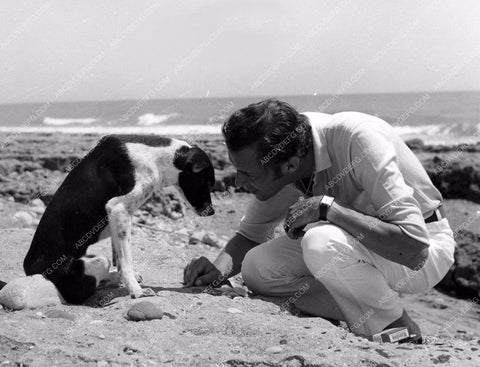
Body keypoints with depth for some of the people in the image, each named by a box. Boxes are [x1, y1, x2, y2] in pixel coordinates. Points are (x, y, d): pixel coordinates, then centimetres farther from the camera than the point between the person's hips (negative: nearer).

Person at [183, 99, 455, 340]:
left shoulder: (359, 138, -31)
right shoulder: (276, 166, -10)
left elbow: (414, 249, -36)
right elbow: (251, 234, 7)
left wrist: (327, 207, -35)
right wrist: (221, 268, -14)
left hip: (429, 248, -6)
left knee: (320, 242, -34)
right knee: (257, 268, -11)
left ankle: (400, 330, -11)